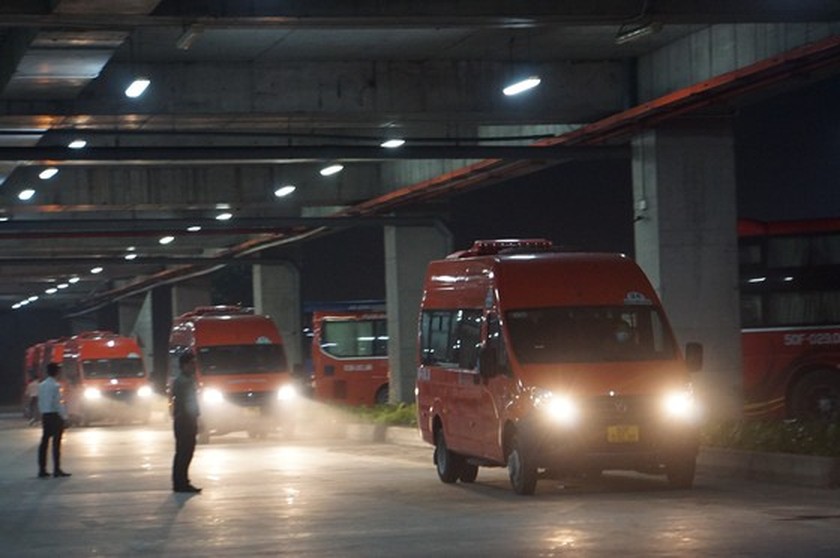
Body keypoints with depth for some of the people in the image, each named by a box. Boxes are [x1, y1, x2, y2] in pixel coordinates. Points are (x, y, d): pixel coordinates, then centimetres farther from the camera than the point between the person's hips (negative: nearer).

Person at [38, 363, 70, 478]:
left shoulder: (42, 385, 9)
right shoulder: (55, 386, -15)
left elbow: (40, 402, 11)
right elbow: (57, 403, -17)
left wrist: (43, 413, 15)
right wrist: (64, 416, -10)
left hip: (45, 416, 7)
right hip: (55, 415, -7)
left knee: (44, 442, 8)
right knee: (56, 443, -3)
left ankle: (42, 470, 9)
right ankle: (56, 470, -3)